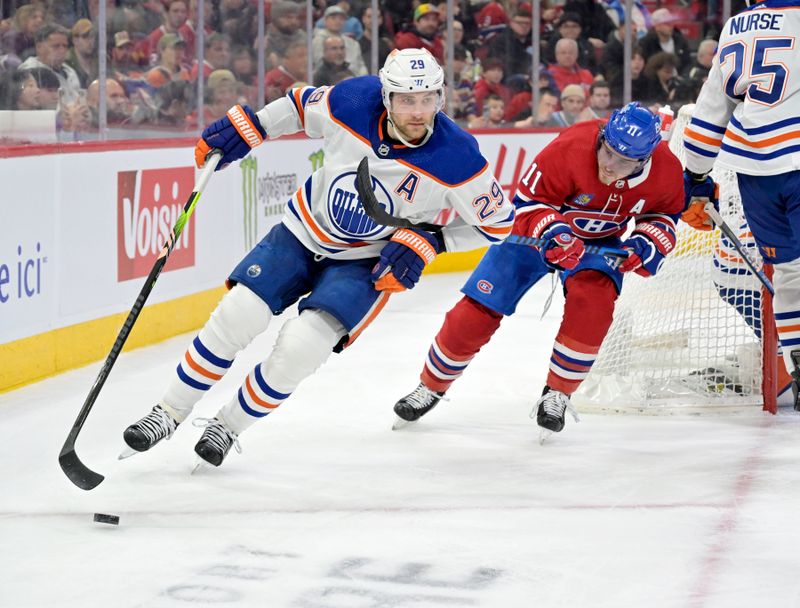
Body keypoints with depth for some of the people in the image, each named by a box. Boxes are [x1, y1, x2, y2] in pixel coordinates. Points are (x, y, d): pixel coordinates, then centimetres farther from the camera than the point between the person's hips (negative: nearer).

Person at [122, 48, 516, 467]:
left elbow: (497, 222, -11)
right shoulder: (351, 103, -21)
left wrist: (428, 243, -19)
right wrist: (244, 128, -1)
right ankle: (170, 412, 9)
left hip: (370, 262, -2)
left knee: (300, 345, -19)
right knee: (236, 315, -10)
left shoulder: (456, 157, -26)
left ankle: (229, 427, 5)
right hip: (306, 229, 2)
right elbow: (301, 105, 3)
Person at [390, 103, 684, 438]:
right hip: (536, 229, -2)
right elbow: (529, 201, -23)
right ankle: (432, 385, 20)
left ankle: (557, 394, -11)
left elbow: (665, 213, -1)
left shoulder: (666, 169, -23)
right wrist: (553, 231, -41)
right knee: (478, 309, -5)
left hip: (600, 240, 2)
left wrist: (647, 244, -20)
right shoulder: (571, 147, -35)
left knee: (594, 297, -30)